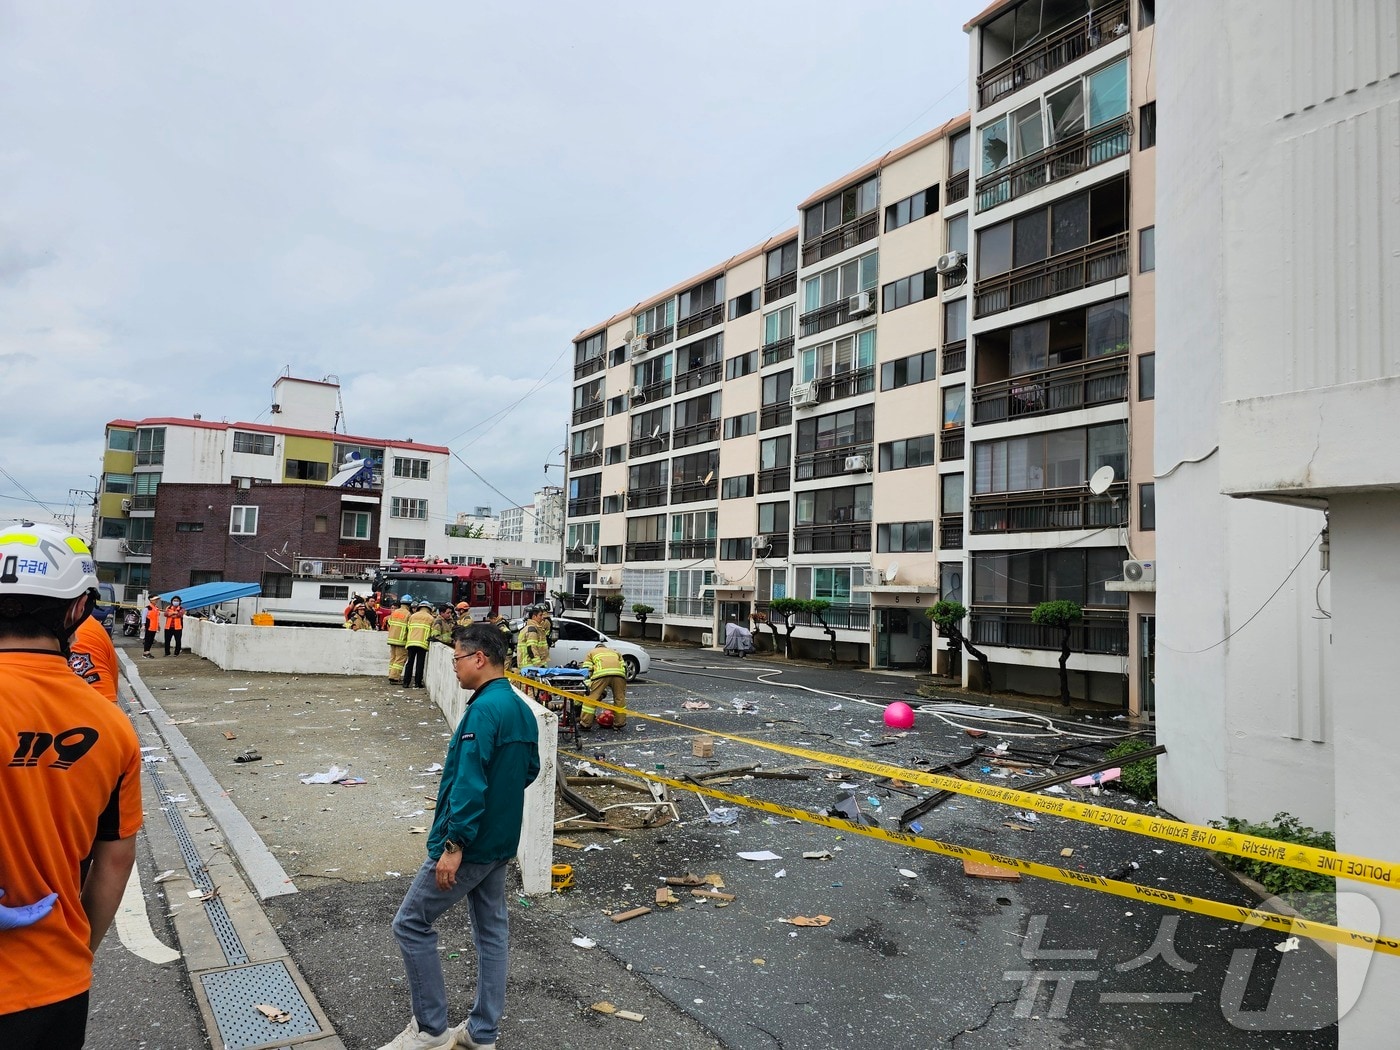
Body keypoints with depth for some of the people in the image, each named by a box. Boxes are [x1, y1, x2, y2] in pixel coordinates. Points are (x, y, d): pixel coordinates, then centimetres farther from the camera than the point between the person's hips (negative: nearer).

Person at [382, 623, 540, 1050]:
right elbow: (530, 770, 17)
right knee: (492, 930, 15)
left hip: (471, 842, -9)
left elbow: (470, 783, -27)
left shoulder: (484, 709, -23)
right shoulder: (522, 709, 6)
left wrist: (454, 844, -23)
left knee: (411, 923, 6)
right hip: (501, 841, 9)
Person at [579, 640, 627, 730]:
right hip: (619, 672, 3)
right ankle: (619, 723, 20)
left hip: (601, 672, -3)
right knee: (620, 698, 17)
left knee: (591, 697, 5)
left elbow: (587, 669, 16)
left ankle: (585, 723, 6)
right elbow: (624, 666, 27)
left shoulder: (591, 652, 33)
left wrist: (587, 686, 11)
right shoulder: (614, 652, 41)